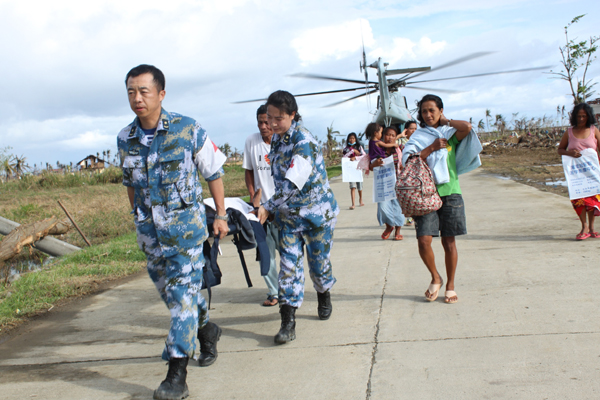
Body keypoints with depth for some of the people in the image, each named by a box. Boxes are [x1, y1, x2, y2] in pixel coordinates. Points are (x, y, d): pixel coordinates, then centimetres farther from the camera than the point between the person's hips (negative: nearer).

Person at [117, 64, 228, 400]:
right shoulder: (125, 139, 2)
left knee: (183, 290, -10)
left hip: (185, 223, -5)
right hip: (149, 227, 5)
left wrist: (221, 215, 1)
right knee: (167, 287, 15)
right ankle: (207, 330, 41)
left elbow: (214, 172, -1)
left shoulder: (188, 130, -10)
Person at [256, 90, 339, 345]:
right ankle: (288, 323, 0)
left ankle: (324, 296, 41)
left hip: (316, 212, -6)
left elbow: (292, 183, -30)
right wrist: (274, 208, 15)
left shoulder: (304, 142, -22)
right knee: (289, 264, -1)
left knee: (318, 262, 10)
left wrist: (268, 207, -30)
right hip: (288, 214, 6)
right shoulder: (276, 137, 2)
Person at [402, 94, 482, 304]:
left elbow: (467, 127, -16)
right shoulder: (418, 137, 8)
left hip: (449, 192, 0)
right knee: (424, 241, -9)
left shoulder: (450, 133, 7)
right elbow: (408, 160, -7)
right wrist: (432, 147, -11)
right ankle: (435, 278, 16)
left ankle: (450, 286, 18)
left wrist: (446, 121, 0)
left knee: (449, 242, 4)